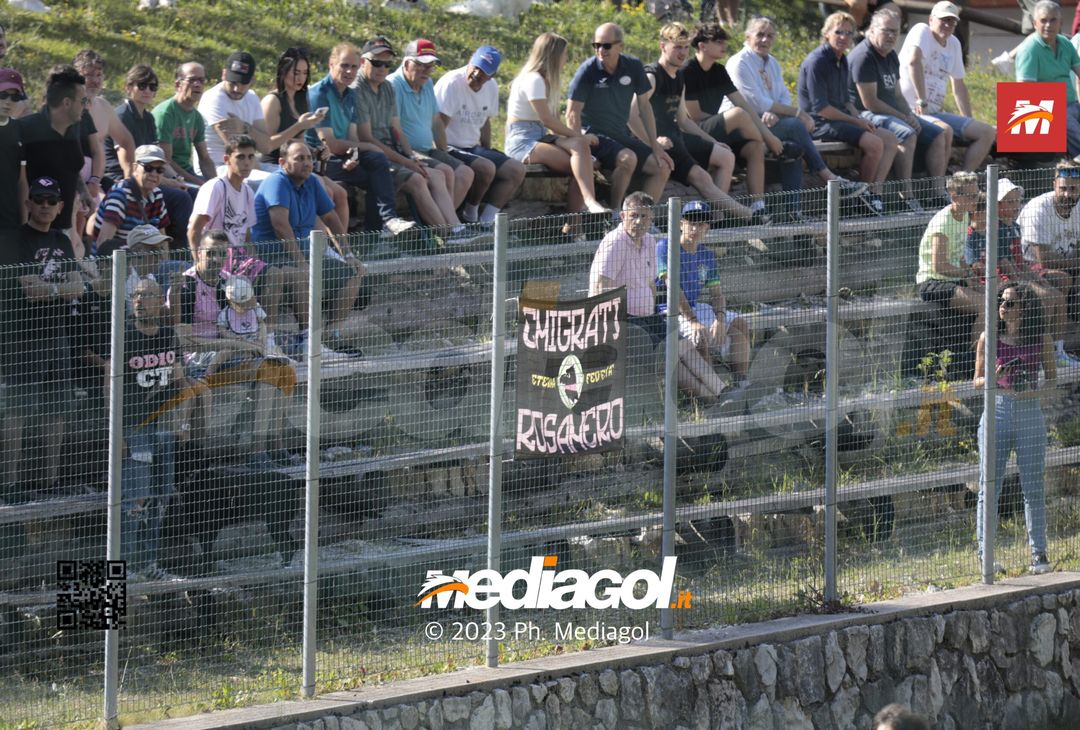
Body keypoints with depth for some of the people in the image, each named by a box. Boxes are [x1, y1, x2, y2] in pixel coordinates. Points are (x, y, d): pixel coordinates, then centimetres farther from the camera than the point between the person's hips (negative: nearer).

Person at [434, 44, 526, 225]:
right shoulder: (451, 83, -16)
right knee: (486, 168, -31)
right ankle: (469, 216, -10)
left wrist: (489, 153, 18)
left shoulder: (491, 87, 7)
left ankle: (486, 221, -12)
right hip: (451, 149, -9)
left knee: (517, 170, -6)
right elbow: (438, 126, -20)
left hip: (473, 148, 9)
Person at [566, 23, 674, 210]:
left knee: (662, 167, -8)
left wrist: (655, 146, 6)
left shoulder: (633, 67, 2)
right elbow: (572, 114, -13)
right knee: (628, 158, -32)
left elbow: (644, 107, 9)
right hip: (595, 136, -6)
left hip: (622, 136, 6)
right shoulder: (588, 70, -12)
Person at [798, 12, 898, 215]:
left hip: (841, 120, 10)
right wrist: (856, 122, -14)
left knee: (890, 139, -1)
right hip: (820, 123, -10)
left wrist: (861, 120, 3)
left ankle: (876, 193, -10)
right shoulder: (816, 62, -14)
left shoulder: (842, 61, 15)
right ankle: (865, 195, -8)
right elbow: (821, 108, -18)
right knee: (874, 143, -25)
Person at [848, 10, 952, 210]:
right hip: (867, 116, -10)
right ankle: (906, 197, -39)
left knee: (941, 135, 2)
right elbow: (870, 102, -20)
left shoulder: (891, 56, 16)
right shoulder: (864, 56, -15)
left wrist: (910, 116, 3)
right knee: (906, 134, -36)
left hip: (893, 114, 10)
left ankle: (939, 194, -4)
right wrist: (904, 118, -14)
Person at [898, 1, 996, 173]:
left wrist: (970, 122, 18)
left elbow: (959, 86, 23)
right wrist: (922, 101, -30)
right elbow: (913, 61, -29)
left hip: (937, 112, 9)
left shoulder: (954, 44, 14)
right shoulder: (922, 31, -8)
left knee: (988, 133, -2)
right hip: (914, 112, -9)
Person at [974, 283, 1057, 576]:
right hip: (997, 412, 0)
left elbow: (1053, 382, 7)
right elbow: (977, 380, 8)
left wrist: (1031, 392, -12)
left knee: (1033, 488, 3)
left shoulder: (1040, 340, 3)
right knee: (989, 487, 0)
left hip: (1029, 414, 0)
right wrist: (993, 379, -14)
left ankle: (1039, 554, 10)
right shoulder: (989, 339, 4)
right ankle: (985, 554, 6)